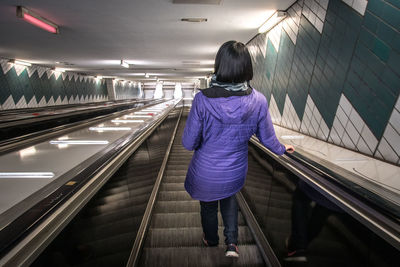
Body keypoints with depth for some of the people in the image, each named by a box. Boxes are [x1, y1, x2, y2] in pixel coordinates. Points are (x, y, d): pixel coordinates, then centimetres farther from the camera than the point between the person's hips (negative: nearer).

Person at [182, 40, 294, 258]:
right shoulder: (258, 101, -19)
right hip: (235, 172, 2)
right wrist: (282, 149, 18)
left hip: (206, 173, -2)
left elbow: (188, 143, -19)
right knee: (229, 196, 37)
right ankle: (231, 243, 33)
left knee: (208, 206, 28)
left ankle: (211, 241, 57)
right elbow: (267, 138, -4)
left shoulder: (202, 100, -28)